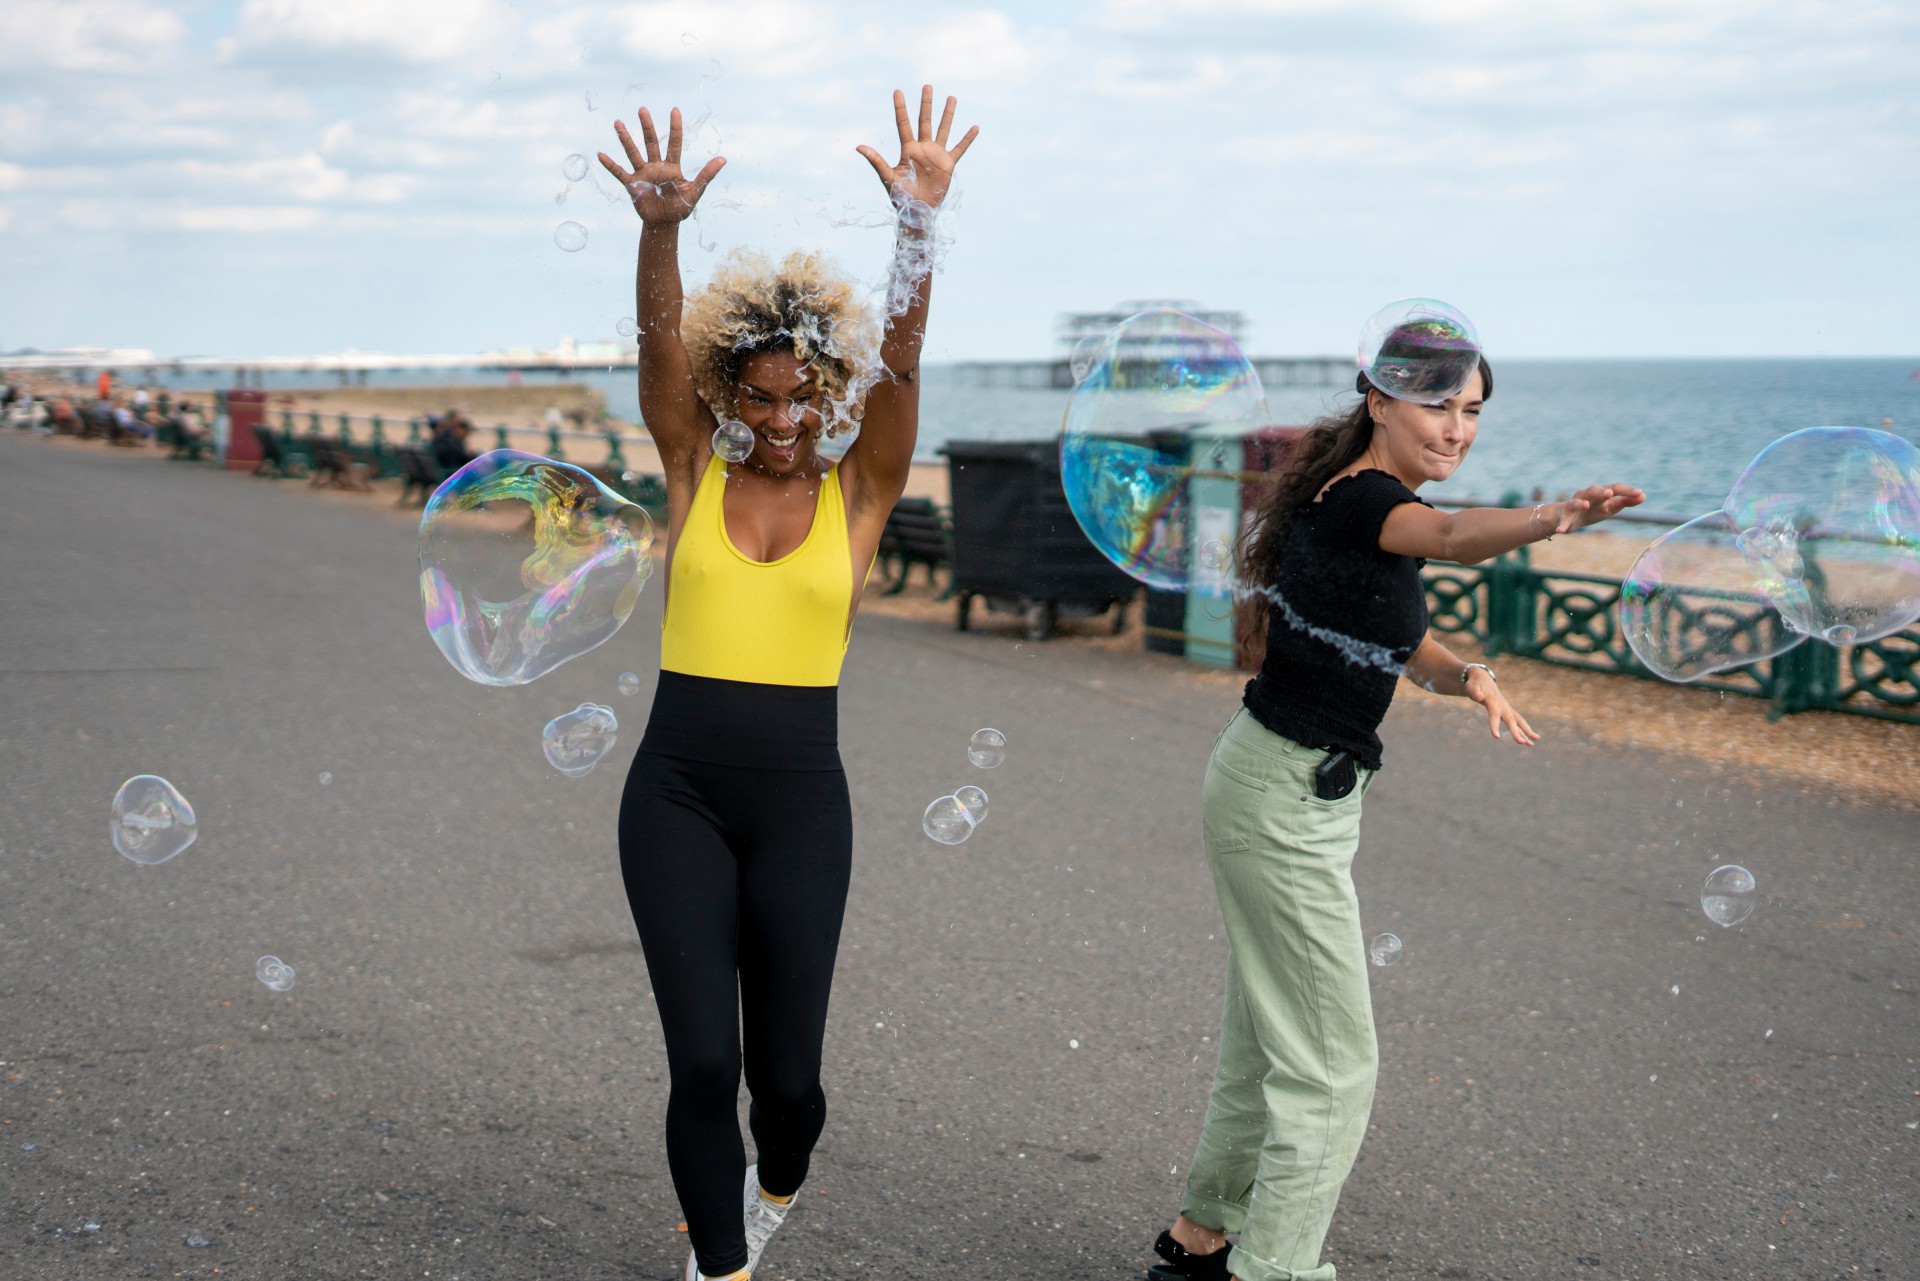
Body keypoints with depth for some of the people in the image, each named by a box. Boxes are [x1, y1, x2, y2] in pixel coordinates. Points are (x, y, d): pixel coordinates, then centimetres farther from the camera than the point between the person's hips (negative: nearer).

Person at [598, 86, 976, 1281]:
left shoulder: (861, 492, 2)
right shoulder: (694, 474, 3)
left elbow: (900, 362, -14)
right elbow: (662, 345, -12)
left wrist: (921, 219, -29)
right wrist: (661, 228, -31)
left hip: (800, 799, 0)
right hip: (678, 790, 0)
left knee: (786, 1070, 4)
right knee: (702, 1060, -5)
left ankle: (776, 1183, 41)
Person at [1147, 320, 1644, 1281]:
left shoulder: (1353, 500, 11)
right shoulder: (1363, 500, -19)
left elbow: (1409, 648, 13)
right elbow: (1453, 536, -42)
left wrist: (1470, 677, -8)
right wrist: (1553, 517, -60)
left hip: (1296, 793, 10)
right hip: (1284, 799, -10)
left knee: (1265, 1040, 18)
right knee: (1331, 1063, -5)